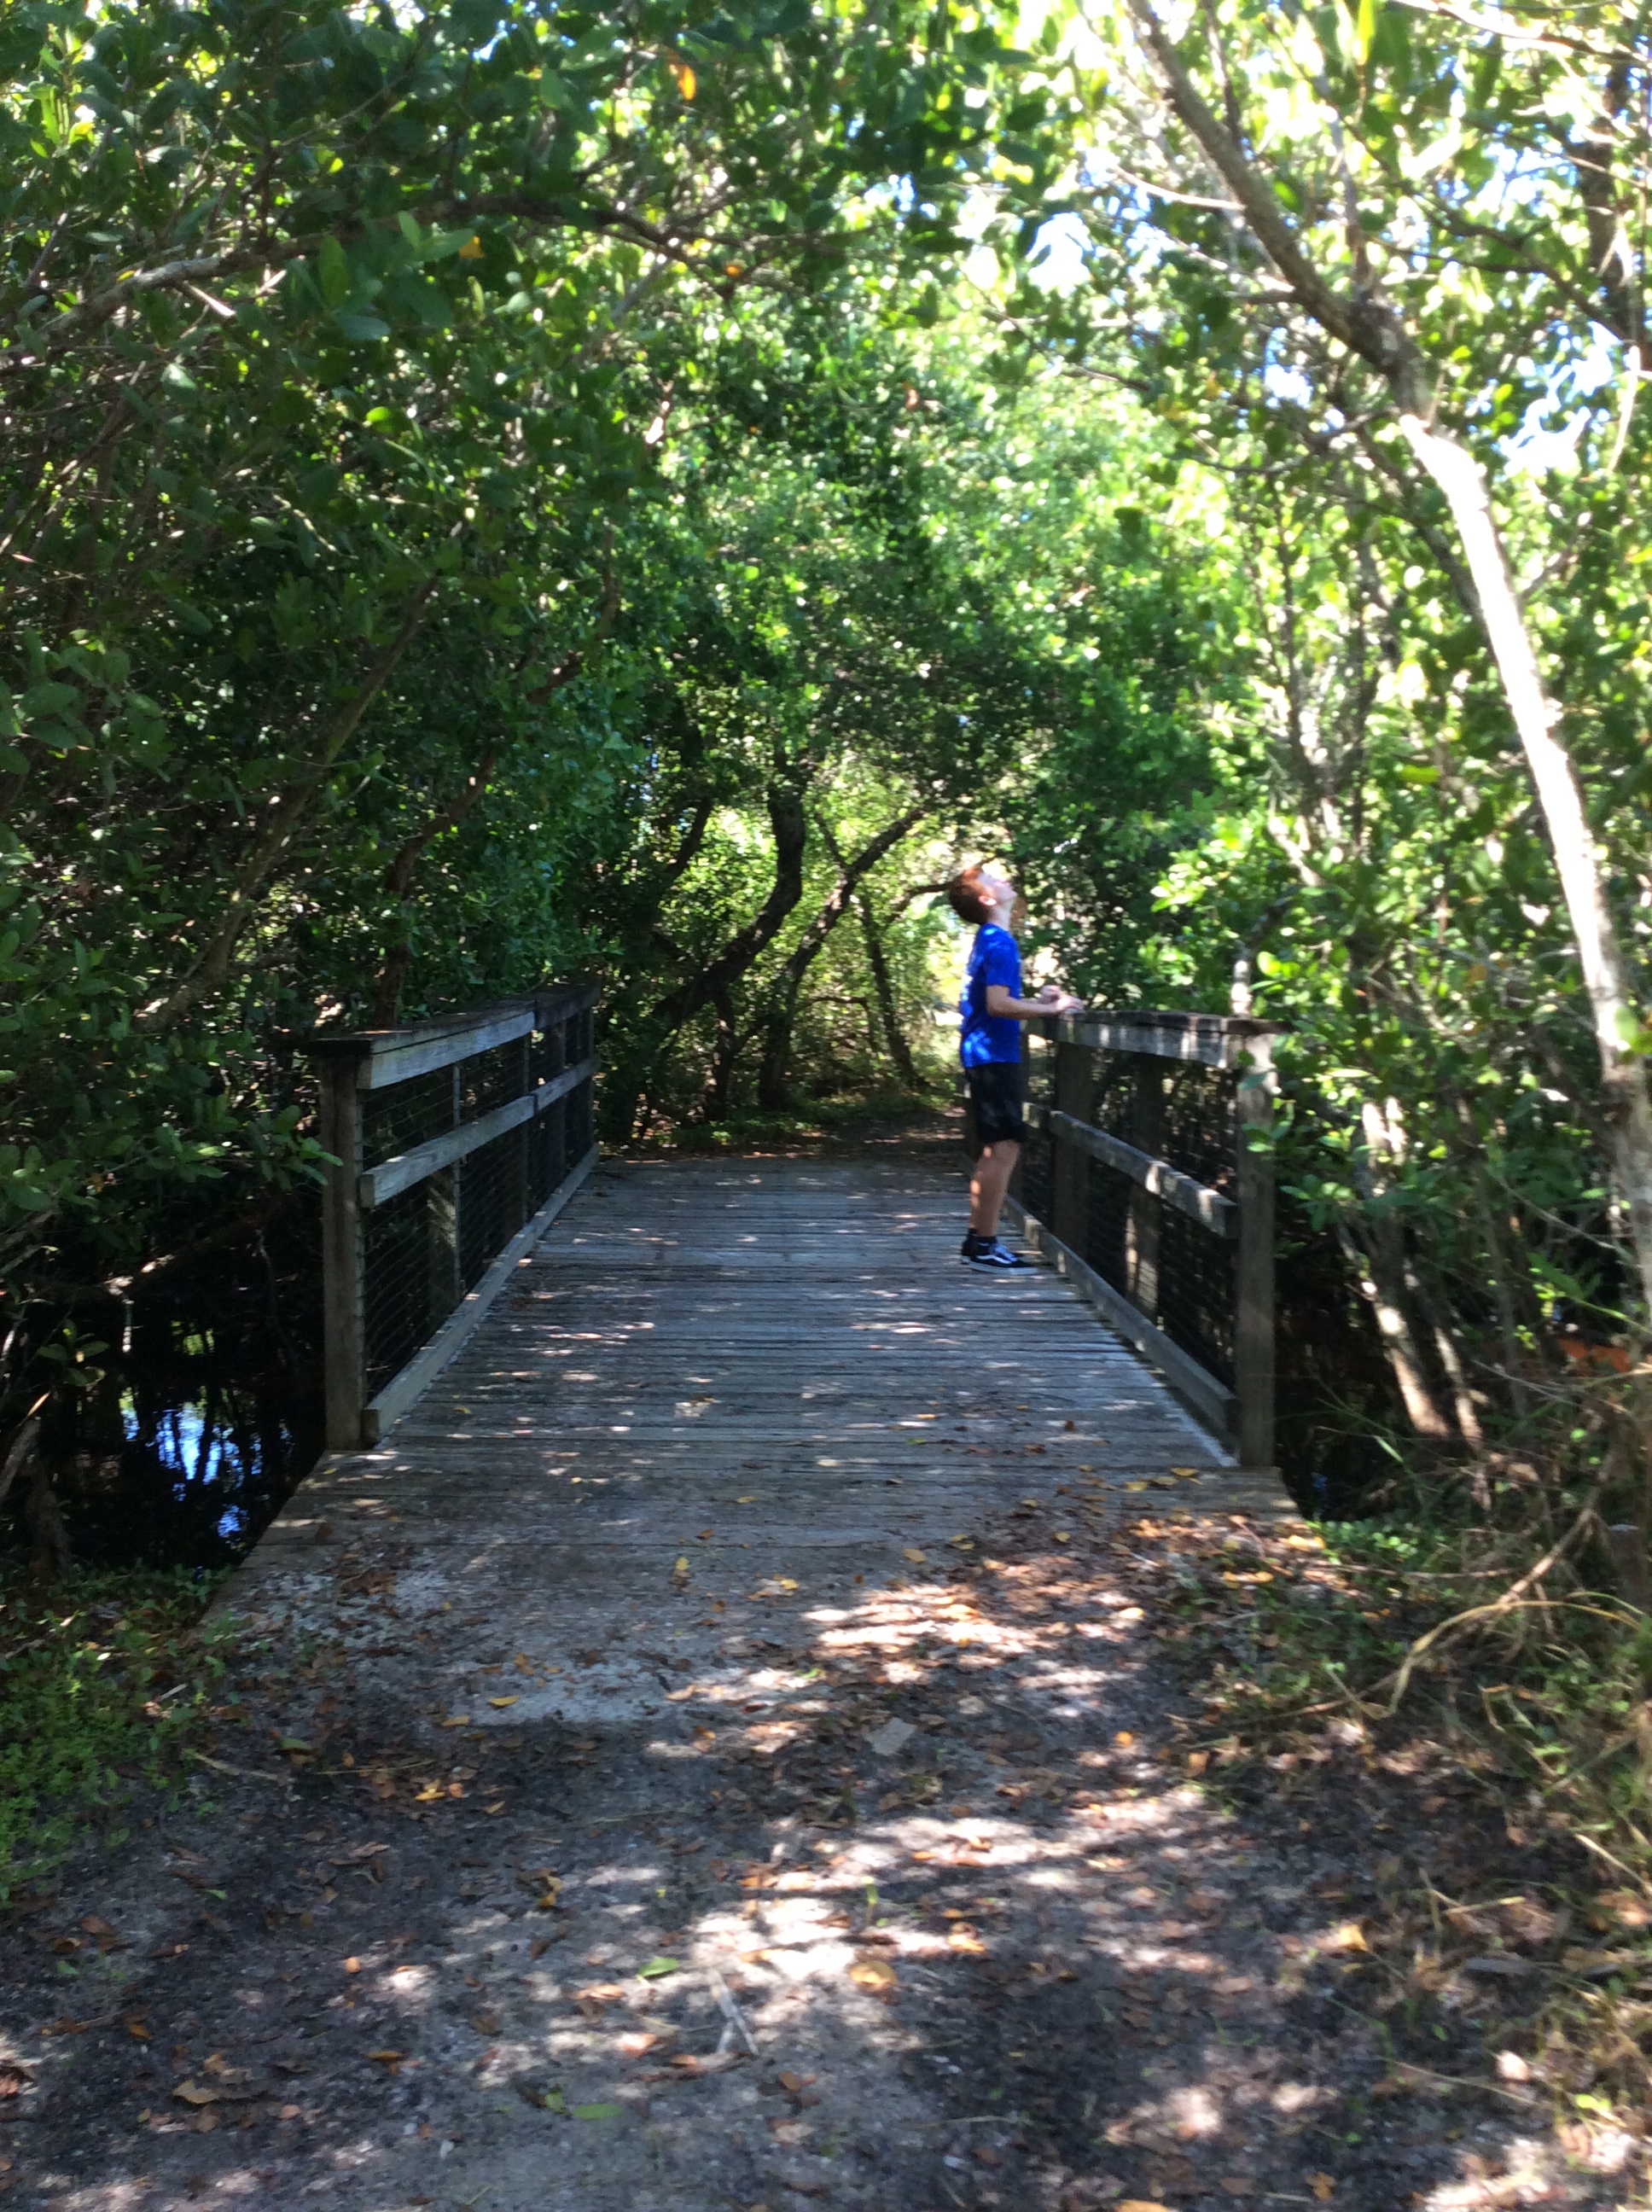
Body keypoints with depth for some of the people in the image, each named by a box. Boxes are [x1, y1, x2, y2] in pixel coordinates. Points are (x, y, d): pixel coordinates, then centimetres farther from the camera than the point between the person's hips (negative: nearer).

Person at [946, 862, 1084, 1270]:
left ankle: (976, 1238, 18)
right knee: (1005, 1148, -9)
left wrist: (1035, 1001, 18)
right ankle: (985, 1246, -7)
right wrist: (1052, 1008, -17)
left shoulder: (988, 941, 15)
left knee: (995, 1150, 14)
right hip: (994, 1056, -10)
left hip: (984, 1056, 10)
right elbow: (998, 1004, -24)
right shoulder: (1000, 943, -15)